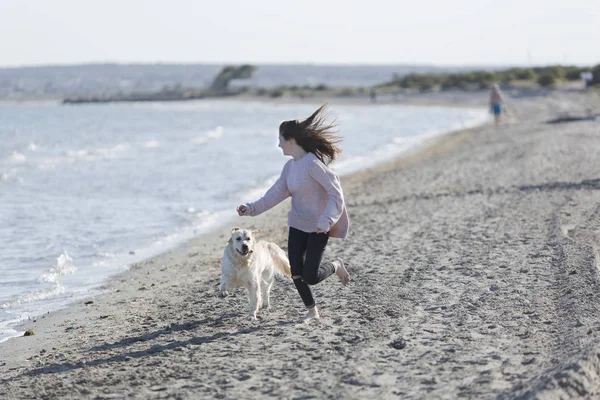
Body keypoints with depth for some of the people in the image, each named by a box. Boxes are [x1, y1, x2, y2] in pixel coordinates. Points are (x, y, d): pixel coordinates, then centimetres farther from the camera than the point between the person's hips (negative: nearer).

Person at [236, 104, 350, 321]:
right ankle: (312, 310, 22)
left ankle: (336, 266, 20)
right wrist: (251, 208, -4)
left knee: (310, 277, -11)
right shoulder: (290, 166, 6)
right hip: (297, 225, 8)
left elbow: (335, 193, -21)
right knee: (296, 273, 3)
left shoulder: (312, 163, -20)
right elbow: (276, 193, 7)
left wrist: (325, 221, -28)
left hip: (318, 228, -7)